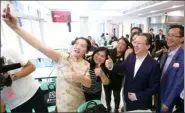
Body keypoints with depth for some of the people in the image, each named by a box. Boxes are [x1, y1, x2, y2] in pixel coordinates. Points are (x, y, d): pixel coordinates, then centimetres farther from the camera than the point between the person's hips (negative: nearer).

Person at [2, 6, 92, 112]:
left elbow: (89, 84, -5)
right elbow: (41, 46, -26)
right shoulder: (63, 57, -14)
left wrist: (79, 77, -28)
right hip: (62, 104, -2)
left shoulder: (86, 65, -4)